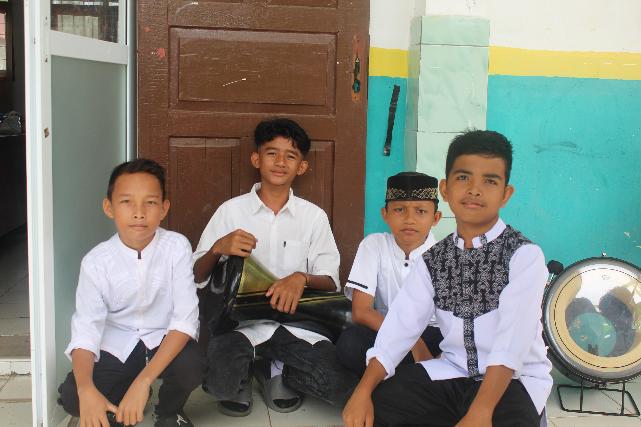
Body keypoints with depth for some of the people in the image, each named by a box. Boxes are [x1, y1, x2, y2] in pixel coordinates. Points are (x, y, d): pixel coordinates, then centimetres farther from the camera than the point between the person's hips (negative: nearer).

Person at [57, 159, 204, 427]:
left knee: (192, 366, -32)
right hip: (117, 346, 1)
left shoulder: (177, 247, -18)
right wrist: (87, 390, -39)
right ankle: (122, 405, 14)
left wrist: (143, 381, -32)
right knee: (71, 397, -21)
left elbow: (185, 319, -22)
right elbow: (85, 330, -20)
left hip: (165, 341, -1)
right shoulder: (96, 262, -14)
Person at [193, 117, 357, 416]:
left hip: (295, 322, 2)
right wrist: (218, 248, -16)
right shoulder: (231, 210, 3)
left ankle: (275, 370, 8)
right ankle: (241, 377, 6)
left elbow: (330, 283, 4)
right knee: (219, 380, -33)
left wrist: (301, 278, -18)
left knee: (343, 387, -22)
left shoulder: (314, 216, 5)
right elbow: (196, 277, 5)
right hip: (241, 320, -1)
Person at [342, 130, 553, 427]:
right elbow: (399, 328, -6)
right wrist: (363, 391, -18)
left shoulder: (524, 255, -12)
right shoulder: (434, 259, 3)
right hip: (452, 371, 5)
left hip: (514, 378, -4)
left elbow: (511, 344, -23)